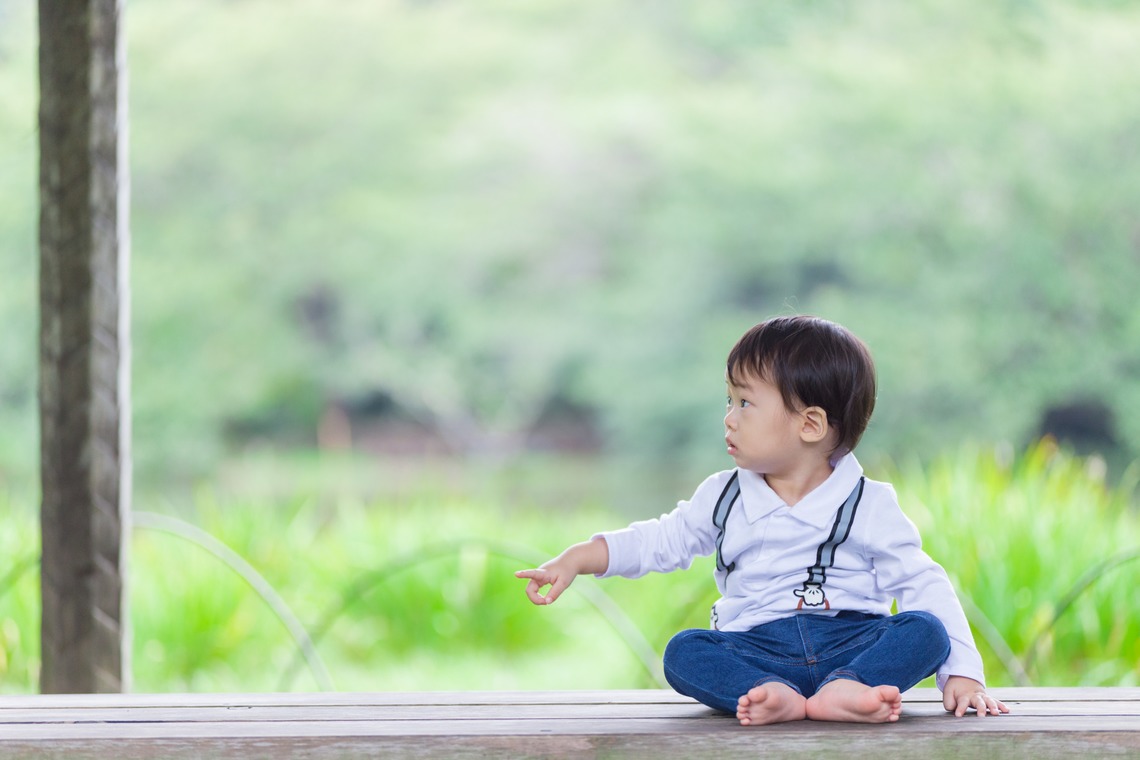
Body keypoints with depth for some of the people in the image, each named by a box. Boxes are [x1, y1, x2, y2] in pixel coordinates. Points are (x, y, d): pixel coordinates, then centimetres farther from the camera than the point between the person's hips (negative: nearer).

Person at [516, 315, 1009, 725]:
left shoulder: (869, 506, 3)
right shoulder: (724, 498, 14)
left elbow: (923, 585, 2)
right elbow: (659, 542, 22)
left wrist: (961, 673, -7)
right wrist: (575, 560, 11)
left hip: (851, 641, -2)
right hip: (756, 648, 2)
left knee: (925, 630, -29)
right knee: (684, 652, -26)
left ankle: (846, 687, -51)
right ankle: (776, 696, -49)